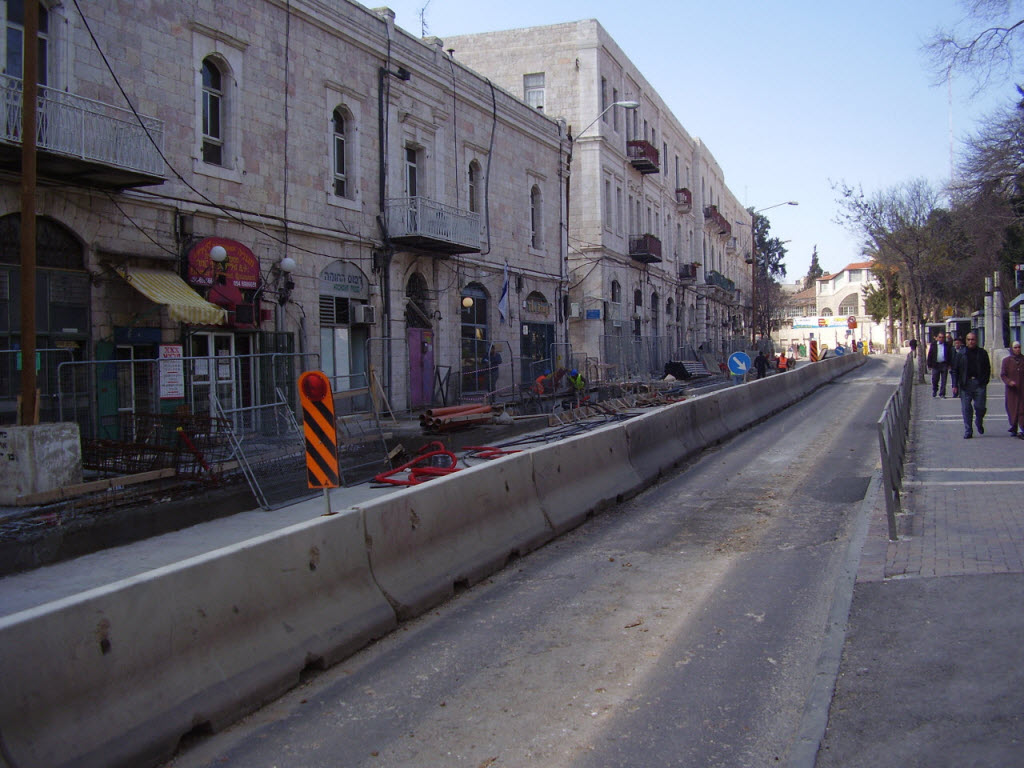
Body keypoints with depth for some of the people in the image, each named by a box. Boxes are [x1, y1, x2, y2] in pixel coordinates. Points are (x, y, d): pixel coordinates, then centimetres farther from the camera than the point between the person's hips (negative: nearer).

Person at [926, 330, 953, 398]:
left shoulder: (947, 345, 4)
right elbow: (930, 355, 3)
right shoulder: (933, 344, 4)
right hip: (935, 364, 0)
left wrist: (949, 365, 0)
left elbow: (950, 355, 7)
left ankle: (942, 394, 6)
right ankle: (934, 391, 28)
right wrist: (929, 365, -1)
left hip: (944, 365, 0)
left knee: (943, 381, 1)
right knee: (934, 380, 5)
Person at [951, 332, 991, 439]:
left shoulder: (982, 353, 7)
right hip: (965, 384, 0)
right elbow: (955, 370, 4)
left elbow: (987, 369, 12)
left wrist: (985, 382, 3)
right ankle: (968, 431, 7)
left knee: (980, 407, -2)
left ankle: (979, 422, 29)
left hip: (979, 384, 0)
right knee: (966, 408, 0)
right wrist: (955, 385, -2)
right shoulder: (961, 353, 4)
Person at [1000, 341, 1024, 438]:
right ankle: (1013, 428, 20)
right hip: (1011, 389, 0)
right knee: (1012, 409, 4)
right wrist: (1009, 382, -17)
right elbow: (1002, 374, 1)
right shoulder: (1007, 360, 3)